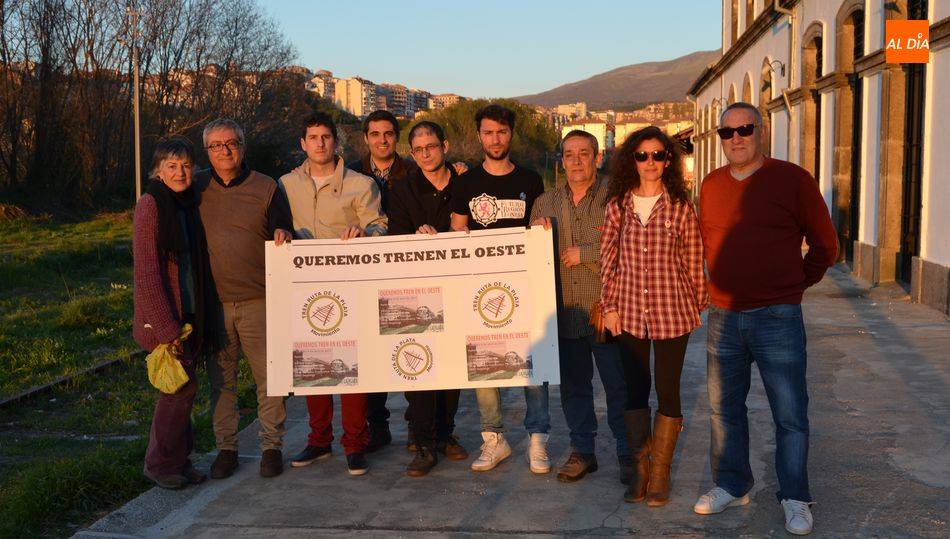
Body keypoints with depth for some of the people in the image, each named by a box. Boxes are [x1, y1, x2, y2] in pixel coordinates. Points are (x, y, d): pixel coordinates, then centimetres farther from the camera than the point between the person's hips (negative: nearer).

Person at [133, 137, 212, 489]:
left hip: (189, 314, 7)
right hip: (162, 315, -7)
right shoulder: (150, 205, -12)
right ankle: (161, 464, 10)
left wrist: (196, 319, 12)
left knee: (181, 388, 12)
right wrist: (166, 327, -18)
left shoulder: (188, 204, 10)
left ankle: (179, 460, 24)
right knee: (182, 386, -5)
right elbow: (146, 271, -16)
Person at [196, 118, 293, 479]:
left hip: (258, 300, -1)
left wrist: (283, 237, -16)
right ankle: (226, 448, 21)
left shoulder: (266, 187, 3)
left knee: (268, 376, 3)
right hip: (213, 301, 2)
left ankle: (272, 447, 17)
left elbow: (283, 235, 9)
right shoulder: (196, 188, 7)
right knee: (220, 379, 9)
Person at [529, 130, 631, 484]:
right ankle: (582, 451, 26)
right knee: (573, 386, 13)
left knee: (619, 386, 3)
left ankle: (628, 454, 17)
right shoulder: (545, 203, 13)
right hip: (565, 311, 5)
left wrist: (584, 252, -13)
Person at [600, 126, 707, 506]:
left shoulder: (681, 207, -3)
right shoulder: (618, 204, 2)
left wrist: (698, 305, 5)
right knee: (635, 390, 11)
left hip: (672, 312, -2)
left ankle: (660, 472, 18)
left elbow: (693, 261, 2)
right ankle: (640, 467, 25)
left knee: (667, 393, 4)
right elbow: (608, 258, 5)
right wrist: (610, 305, 2)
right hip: (630, 312, 2)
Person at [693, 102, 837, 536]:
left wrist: (795, 284, 3)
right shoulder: (711, 185, 8)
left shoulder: (792, 179, -5)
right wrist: (721, 284, 13)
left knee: (790, 414, 3)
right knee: (724, 409, 13)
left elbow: (824, 244, 2)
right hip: (723, 318, 4)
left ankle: (794, 499, 18)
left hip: (778, 319, -4)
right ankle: (731, 486, 30)